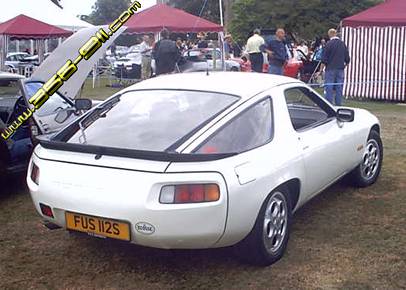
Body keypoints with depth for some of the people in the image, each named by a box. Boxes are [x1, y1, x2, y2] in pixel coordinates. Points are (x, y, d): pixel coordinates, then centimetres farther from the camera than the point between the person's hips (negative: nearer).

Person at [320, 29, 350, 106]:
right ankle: (338, 104, 11)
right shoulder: (343, 44, 7)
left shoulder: (329, 44, -7)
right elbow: (347, 59, 11)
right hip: (340, 70, 4)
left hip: (330, 69, -4)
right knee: (339, 89, 8)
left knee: (329, 88, -1)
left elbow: (324, 59, -8)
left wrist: (321, 70, -3)